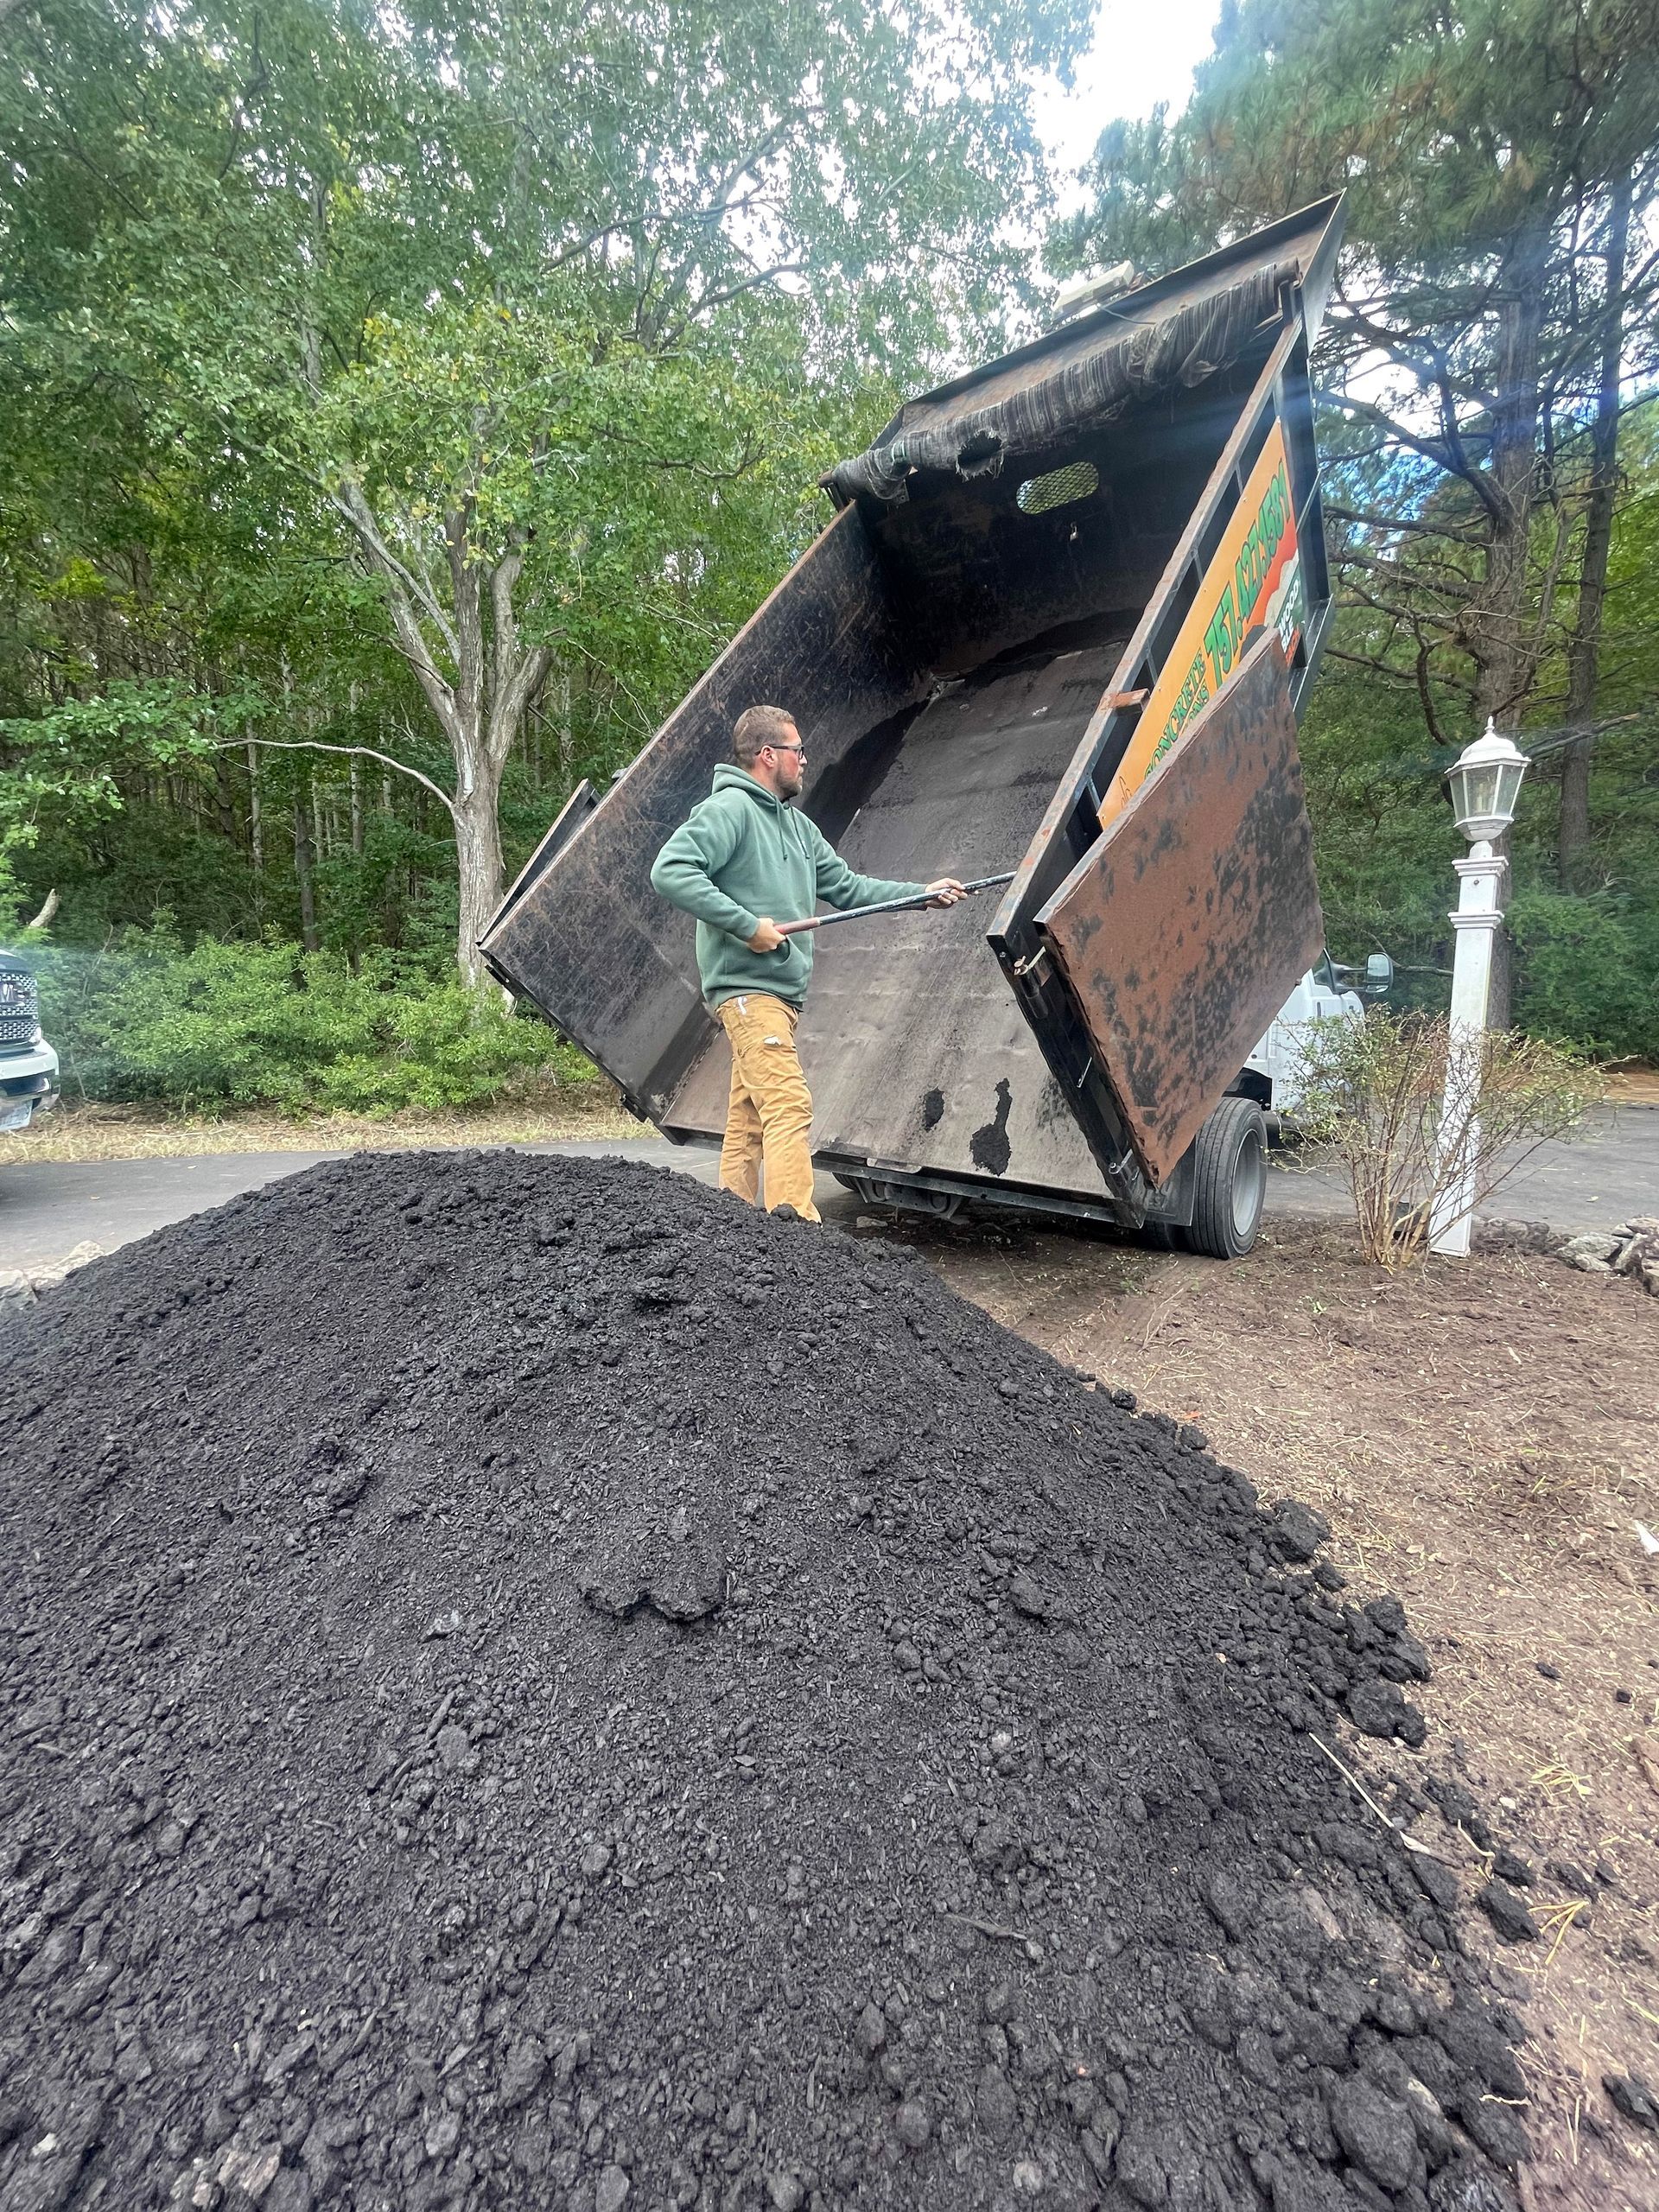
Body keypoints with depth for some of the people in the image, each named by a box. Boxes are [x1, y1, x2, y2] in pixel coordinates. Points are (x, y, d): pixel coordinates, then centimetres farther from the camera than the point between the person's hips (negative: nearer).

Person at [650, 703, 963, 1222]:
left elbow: (846, 886, 24)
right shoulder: (728, 808, -8)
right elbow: (670, 871, -19)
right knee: (790, 1106, -16)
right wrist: (746, 924, -21)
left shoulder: (797, 825, 21)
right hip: (746, 988, -9)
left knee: (748, 1122, 10)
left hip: (783, 993, 9)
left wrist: (922, 893, 18)